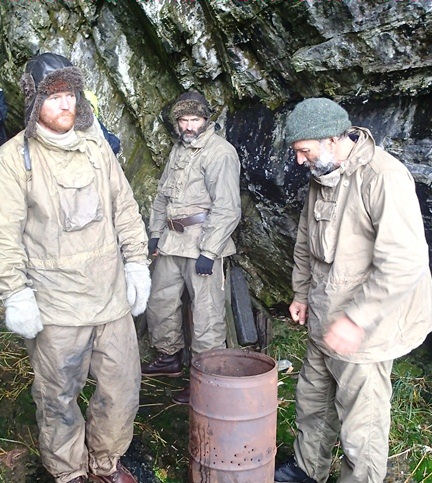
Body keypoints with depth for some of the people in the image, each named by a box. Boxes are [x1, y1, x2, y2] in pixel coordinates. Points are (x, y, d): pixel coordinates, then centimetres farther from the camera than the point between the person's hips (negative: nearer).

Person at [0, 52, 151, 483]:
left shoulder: (96, 146, 9)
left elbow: (125, 209, 12)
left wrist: (136, 262, 8)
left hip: (112, 295, 4)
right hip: (55, 303, -4)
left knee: (123, 385, 13)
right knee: (58, 396, 10)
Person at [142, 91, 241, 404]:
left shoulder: (220, 153, -12)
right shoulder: (179, 149, 15)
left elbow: (227, 209, -18)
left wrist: (208, 252, -20)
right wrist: (156, 232, 16)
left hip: (203, 242, -9)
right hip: (172, 240, 9)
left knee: (207, 314, -3)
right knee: (160, 302, 18)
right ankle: (170, 358, 37)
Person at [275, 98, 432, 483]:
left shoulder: (384, 177, -23)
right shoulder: (322, 177, 5)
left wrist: (356, 319, -27)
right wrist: (302, 293, 16)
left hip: (364, 328, -8)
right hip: (324, 321, 9)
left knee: (361, 422, 6)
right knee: (313, 400, 23)